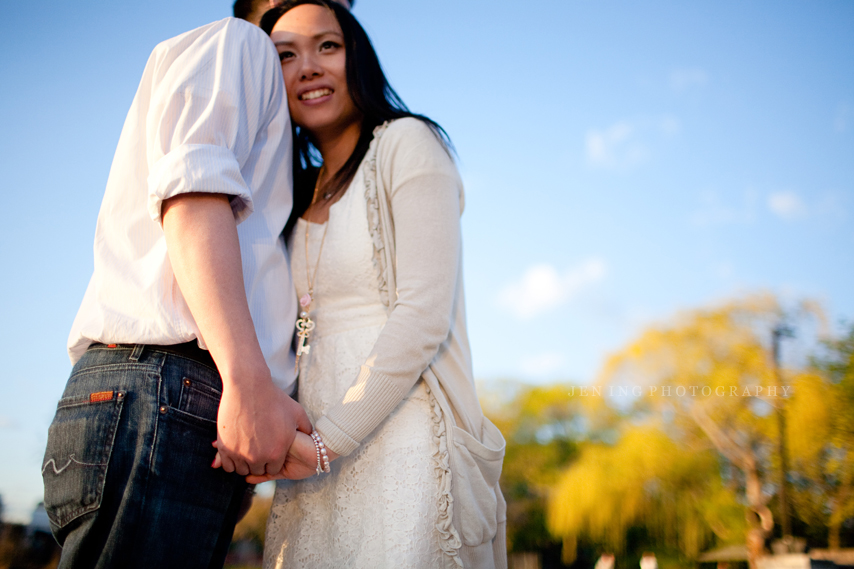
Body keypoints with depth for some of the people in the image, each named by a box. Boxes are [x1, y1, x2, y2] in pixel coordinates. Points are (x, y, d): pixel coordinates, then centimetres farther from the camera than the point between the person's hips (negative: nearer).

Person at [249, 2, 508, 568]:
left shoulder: (407, 144, -2)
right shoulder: (300, 194, 18)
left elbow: (424, 315, -13)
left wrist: (329, 437, -16)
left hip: (400, 441, -6)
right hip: (318, 459, 6)